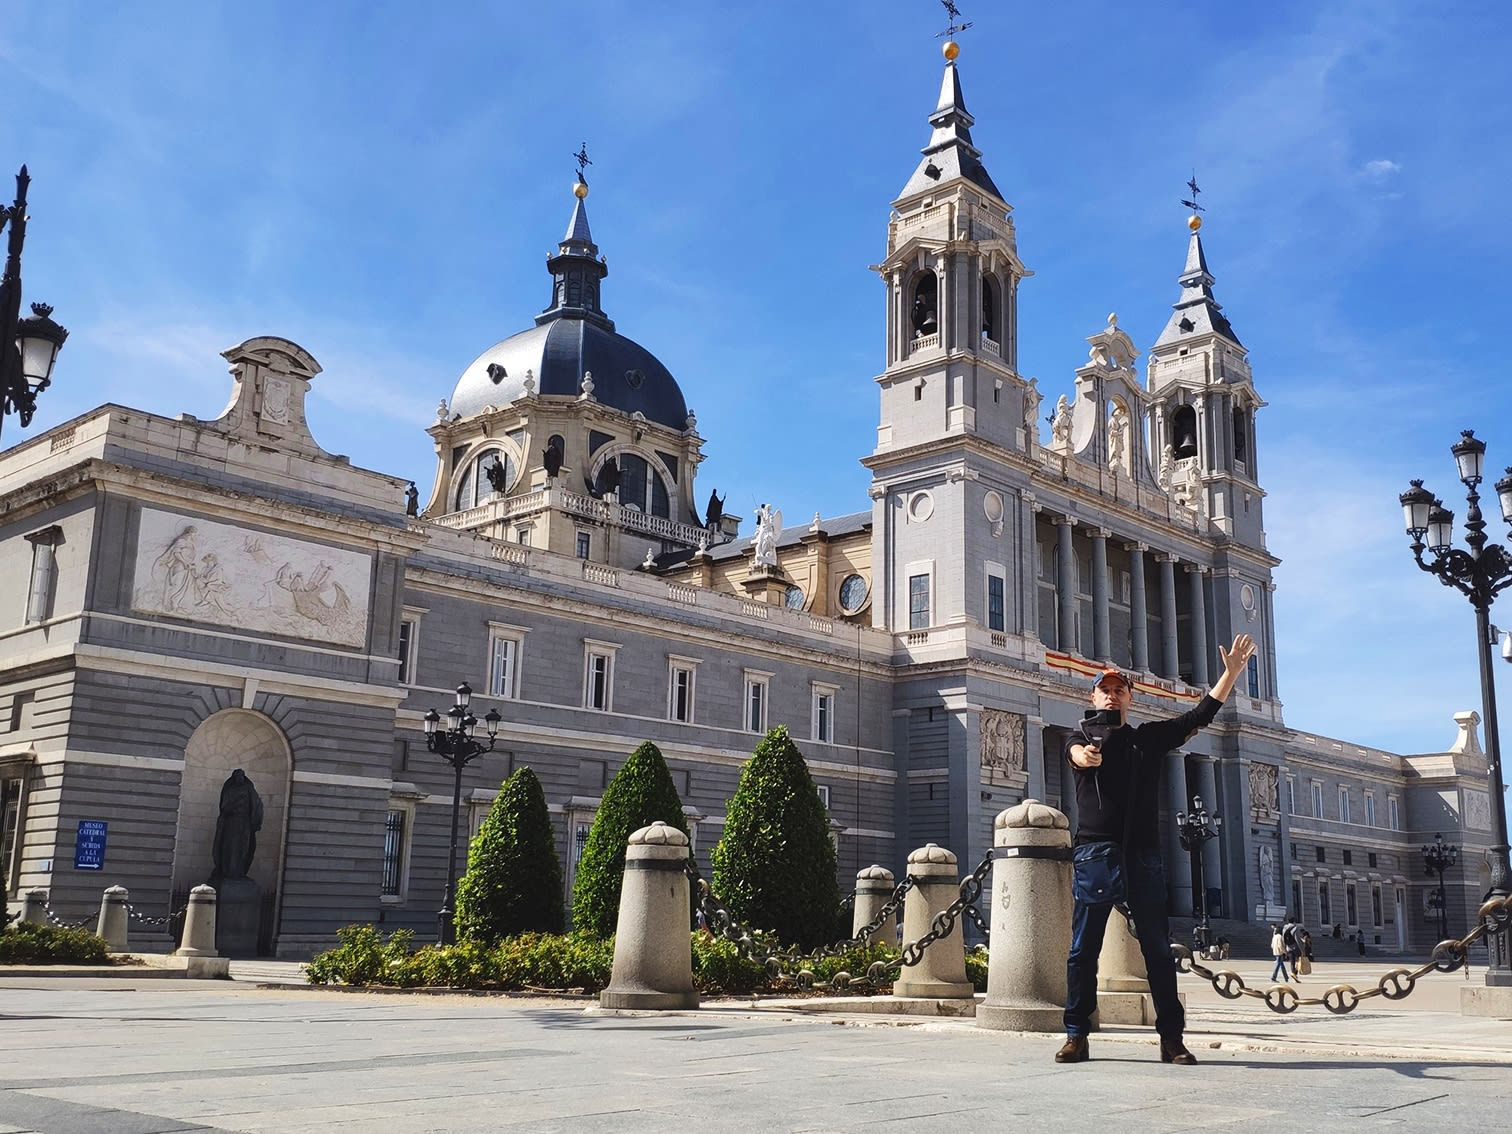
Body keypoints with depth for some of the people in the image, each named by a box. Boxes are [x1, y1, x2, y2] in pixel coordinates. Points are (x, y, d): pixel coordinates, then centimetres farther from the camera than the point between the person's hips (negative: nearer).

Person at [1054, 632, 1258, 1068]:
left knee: (1158, 948, 2)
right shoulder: (1081, 739, 10)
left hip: (1142, 855, 2)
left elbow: (1200, 715, 11)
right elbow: (1076, 752, -14)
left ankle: (1171, 1038, 5)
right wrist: (1086, 755, -39)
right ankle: (1076, 1036, 3)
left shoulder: (1149, 737, 17)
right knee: (1083, 948, -2)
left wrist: (1231, 674, 1)